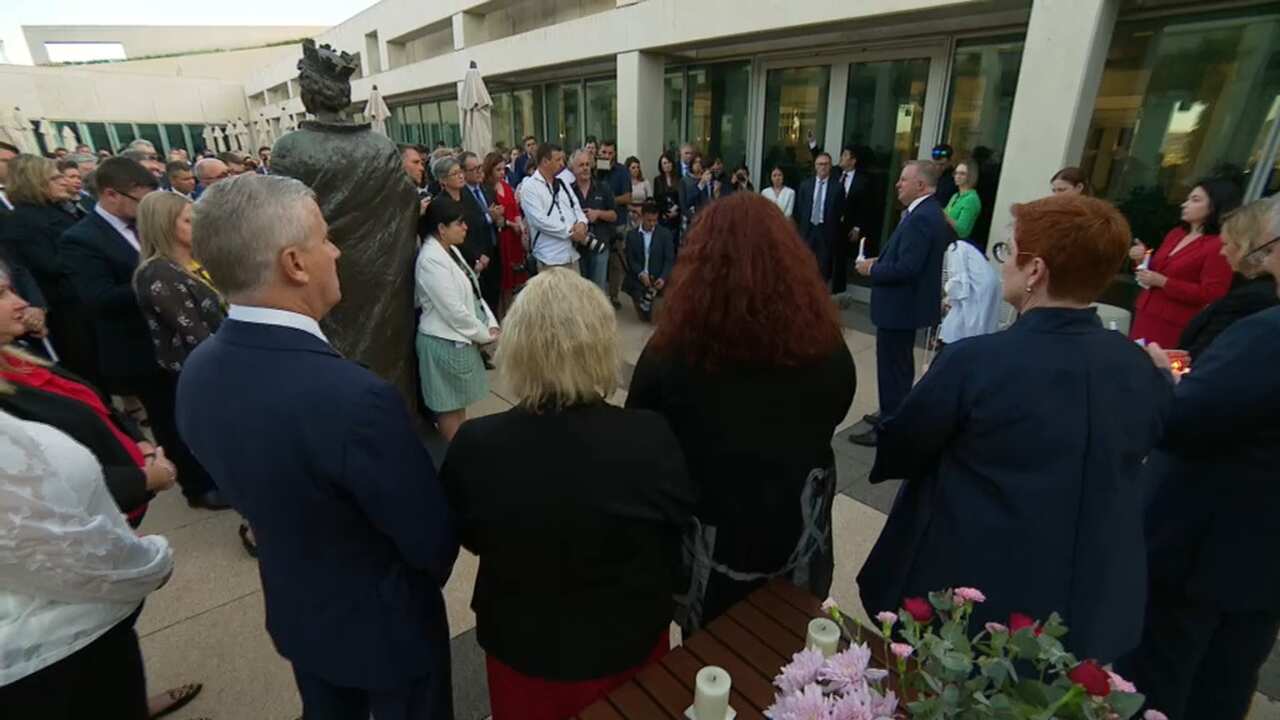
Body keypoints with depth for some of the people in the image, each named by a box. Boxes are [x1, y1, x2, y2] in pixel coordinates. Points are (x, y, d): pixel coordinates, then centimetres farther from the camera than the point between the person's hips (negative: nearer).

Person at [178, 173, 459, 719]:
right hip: (383, 623, -6)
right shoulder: (355, 397, -38)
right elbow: (434, 540, -25)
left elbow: (247, 485, 2)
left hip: (294, 610, 6)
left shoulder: (197, 370, -13)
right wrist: (420, 585, -1)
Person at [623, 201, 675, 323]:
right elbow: (631, 260, 3)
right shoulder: (632, 235, 7)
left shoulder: (665, 234, 3)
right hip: (638, 279, 1)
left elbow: (670, 260, -3)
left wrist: (663, 278, -20)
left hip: (658, 279, -1)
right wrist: (640, 274, -16)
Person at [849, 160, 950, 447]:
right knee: (898, 365, 21)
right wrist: (880, 261, 6)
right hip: (906, 303, 11)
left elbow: (906, 268, -28)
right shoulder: (928, 212, 10)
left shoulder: (921, 217, -23)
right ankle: (893, 415, 35)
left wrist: (872, 269, -15)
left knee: (892, 368, -1)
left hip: (901, 305, -11)